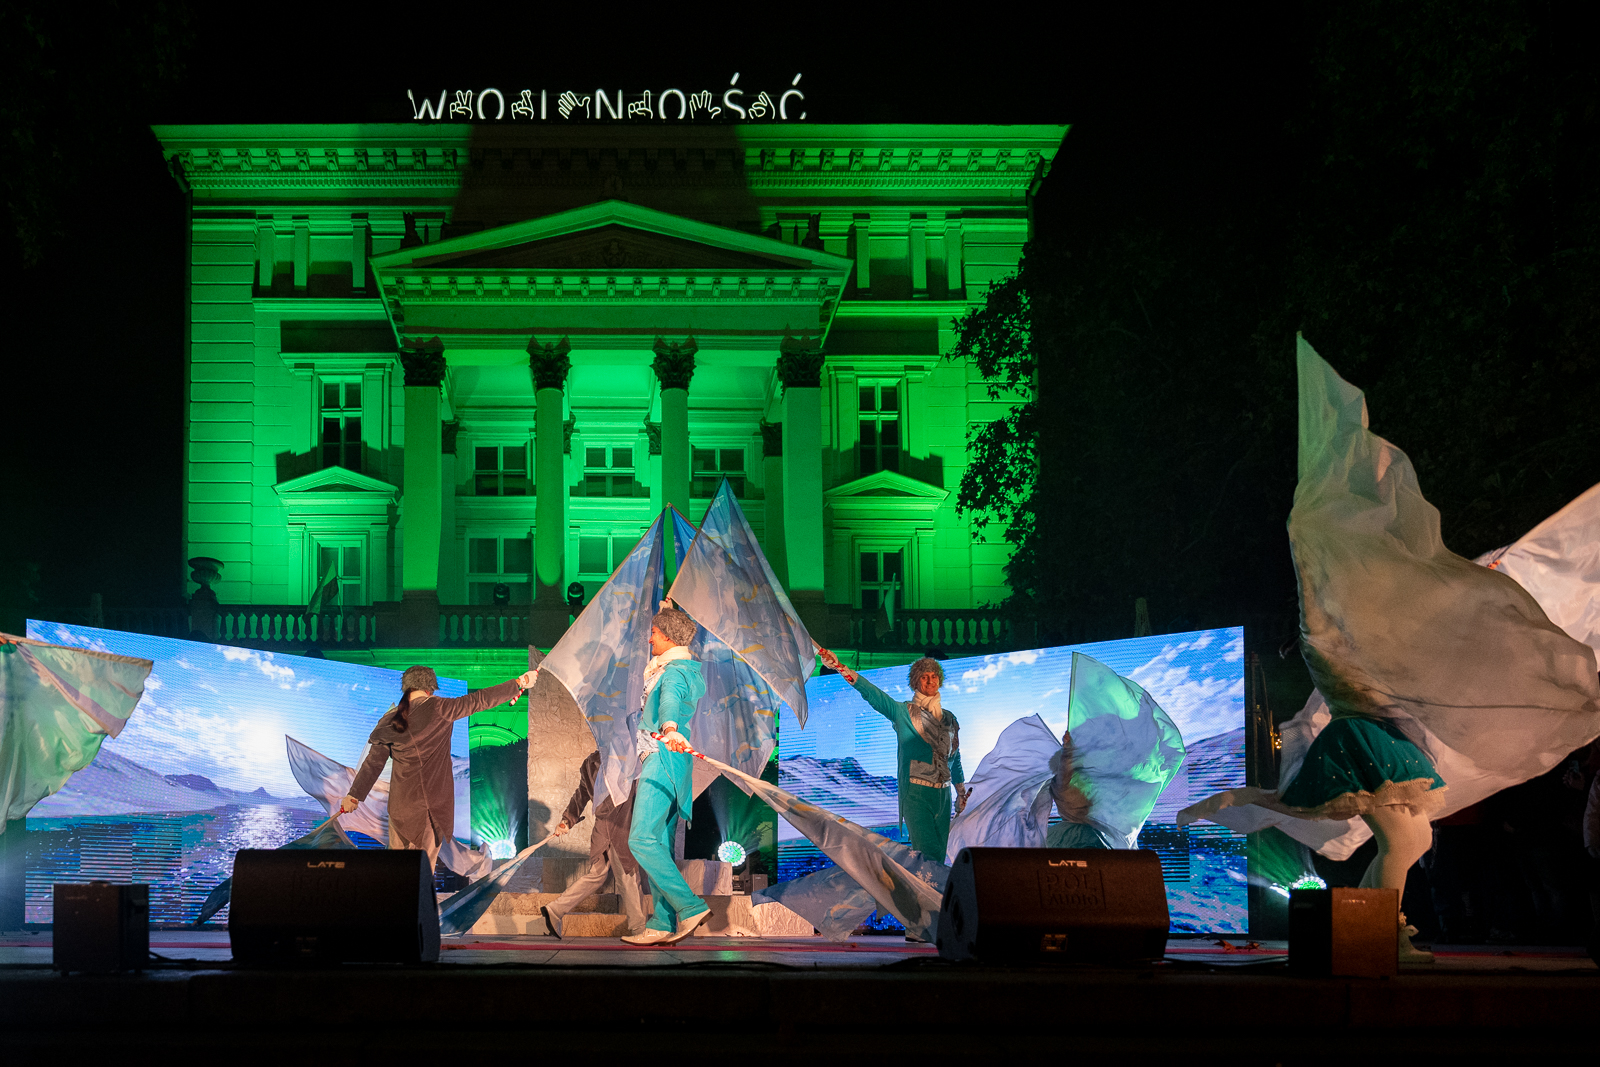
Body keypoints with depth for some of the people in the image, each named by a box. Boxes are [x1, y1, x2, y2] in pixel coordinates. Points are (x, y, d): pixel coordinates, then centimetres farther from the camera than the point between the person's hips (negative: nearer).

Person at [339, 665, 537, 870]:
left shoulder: (389, 721, 1)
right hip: (435, 801, -2)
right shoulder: (437, 709, -10)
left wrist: (354, 795, 14)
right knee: (424, 864, 7)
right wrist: (519, 683, -3)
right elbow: (479, 701, -9)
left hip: (401, 803, 3)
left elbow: (373, 763, 4)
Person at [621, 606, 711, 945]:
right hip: (661, 762, 11)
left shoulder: (674, 672, -12)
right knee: (660, 845, 7)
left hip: (664, 759, -11)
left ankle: (690, 906, -21)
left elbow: (670, 702, -36)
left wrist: (670, 730, -54)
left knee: (642, 840, -17)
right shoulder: (690, 668, 20)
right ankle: (662, 925, 6)